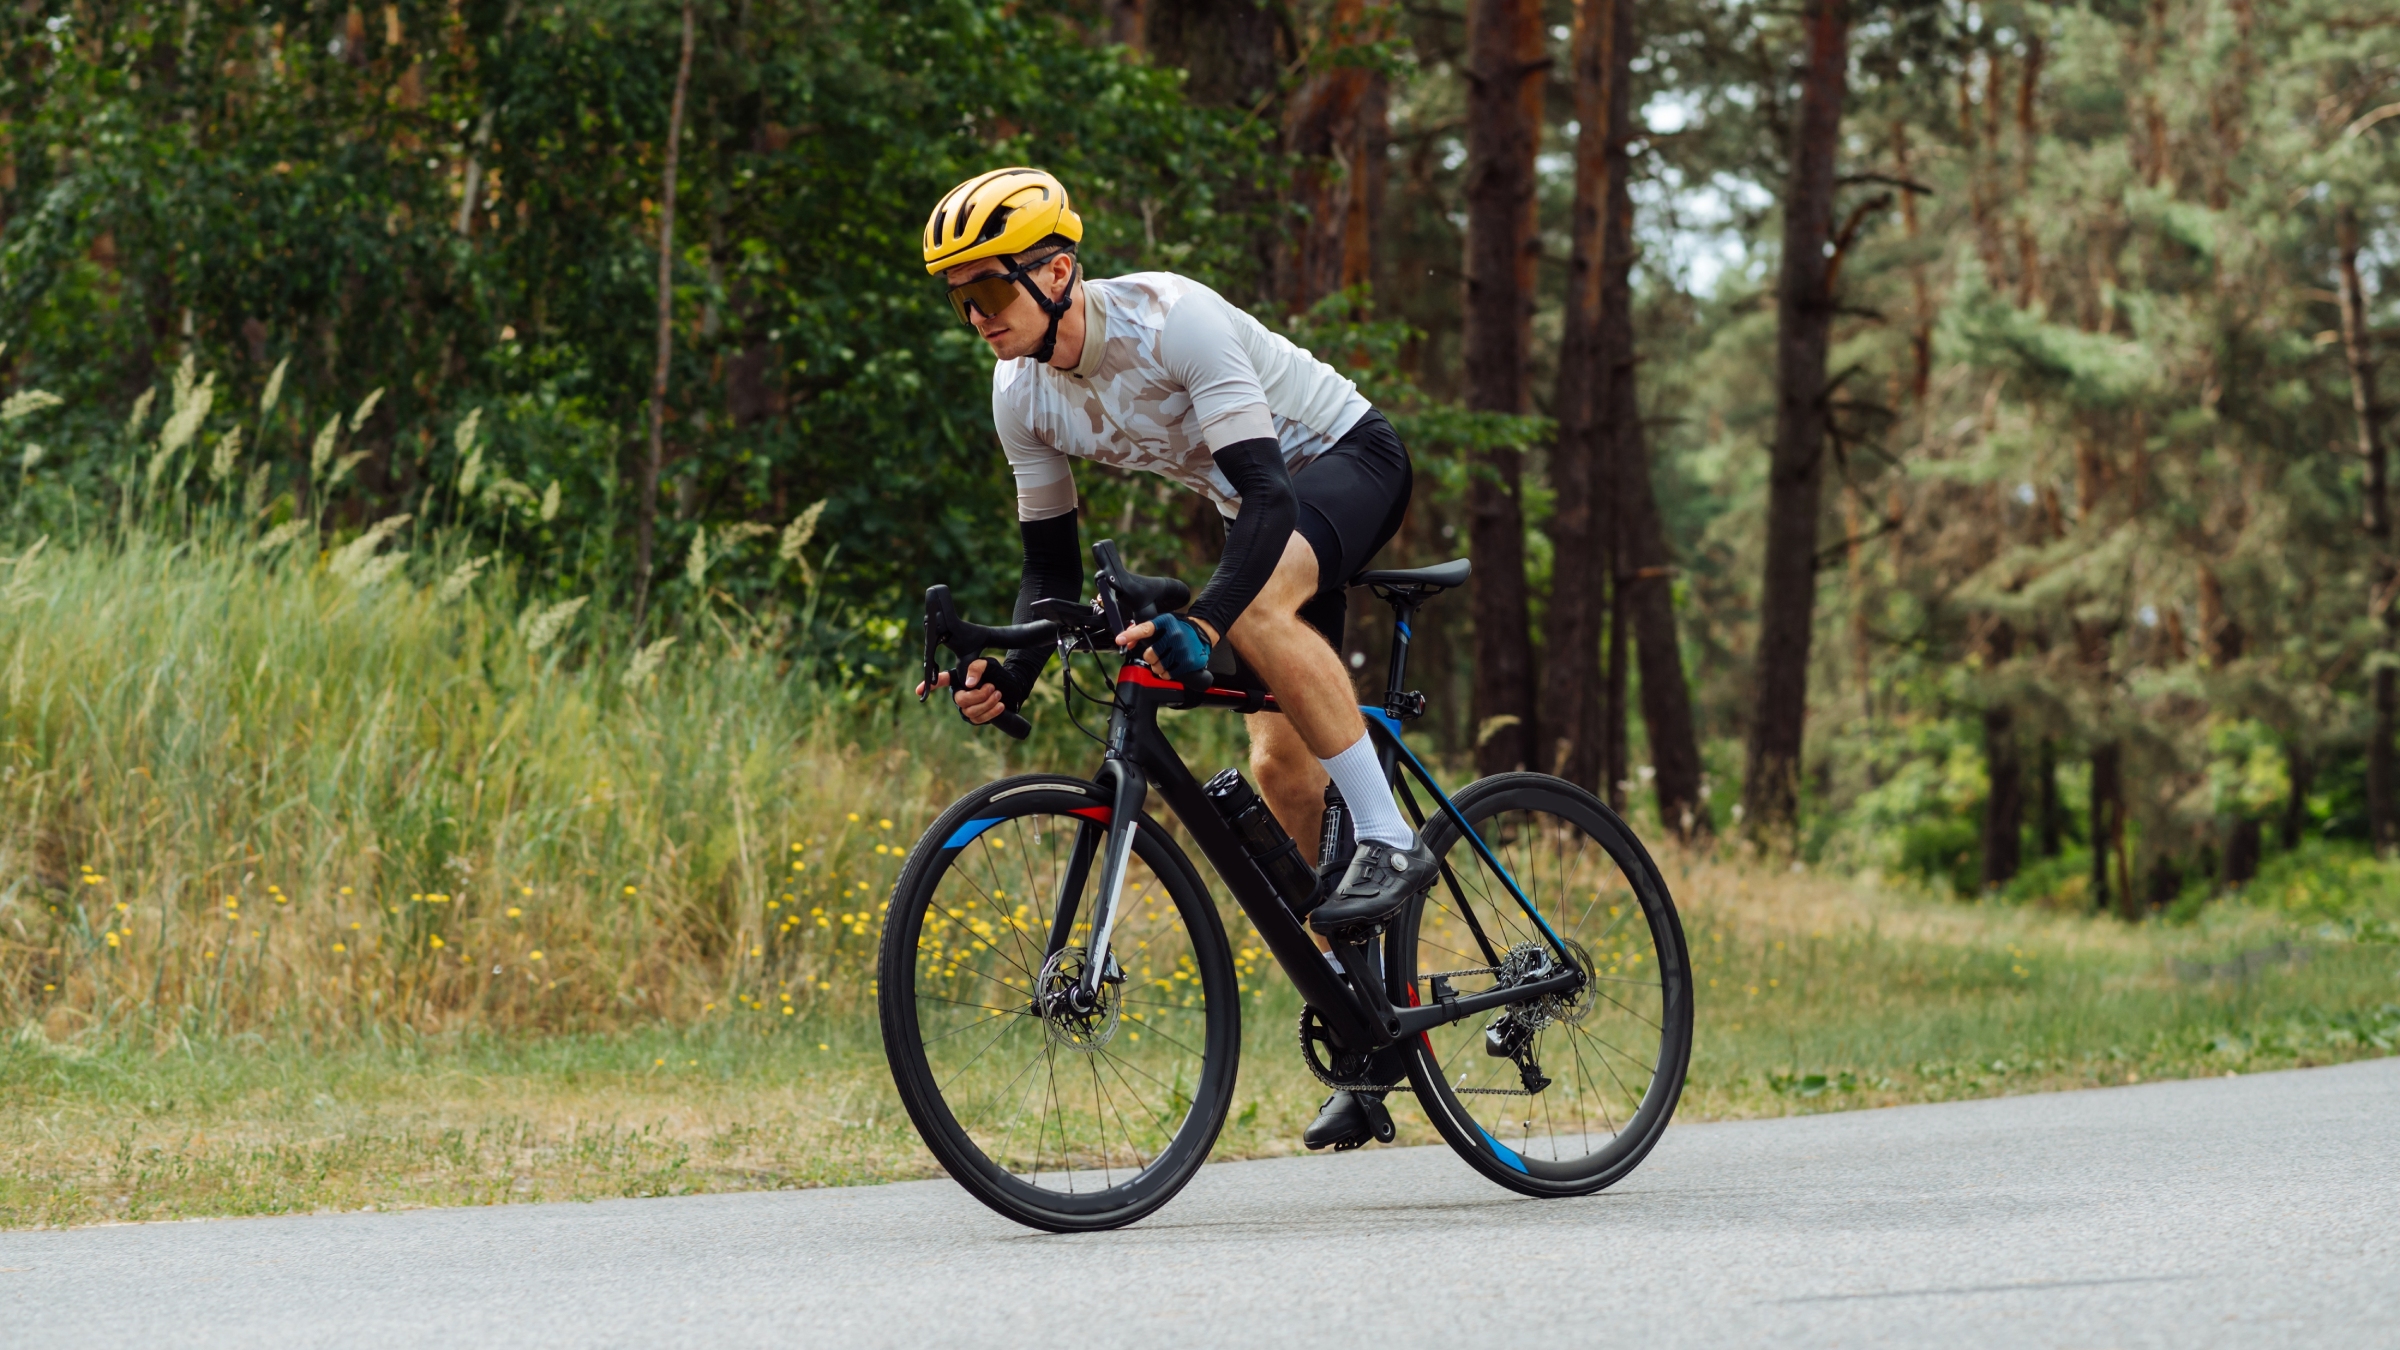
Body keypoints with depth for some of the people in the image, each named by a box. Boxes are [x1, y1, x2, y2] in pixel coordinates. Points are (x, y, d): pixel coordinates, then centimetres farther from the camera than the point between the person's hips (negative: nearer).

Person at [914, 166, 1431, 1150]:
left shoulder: (1173, 321, -33)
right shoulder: (1023, 393, -11)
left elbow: (1267, 494, -40)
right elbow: (1051, 565, -3)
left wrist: (1202, 624, -53)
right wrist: (1011, 676, -22)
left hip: (1349, 460, -7)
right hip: (1263, 507, 7)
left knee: (1256, 604, -38)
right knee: (1281, 772, 0)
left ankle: (1389, 841, -28)